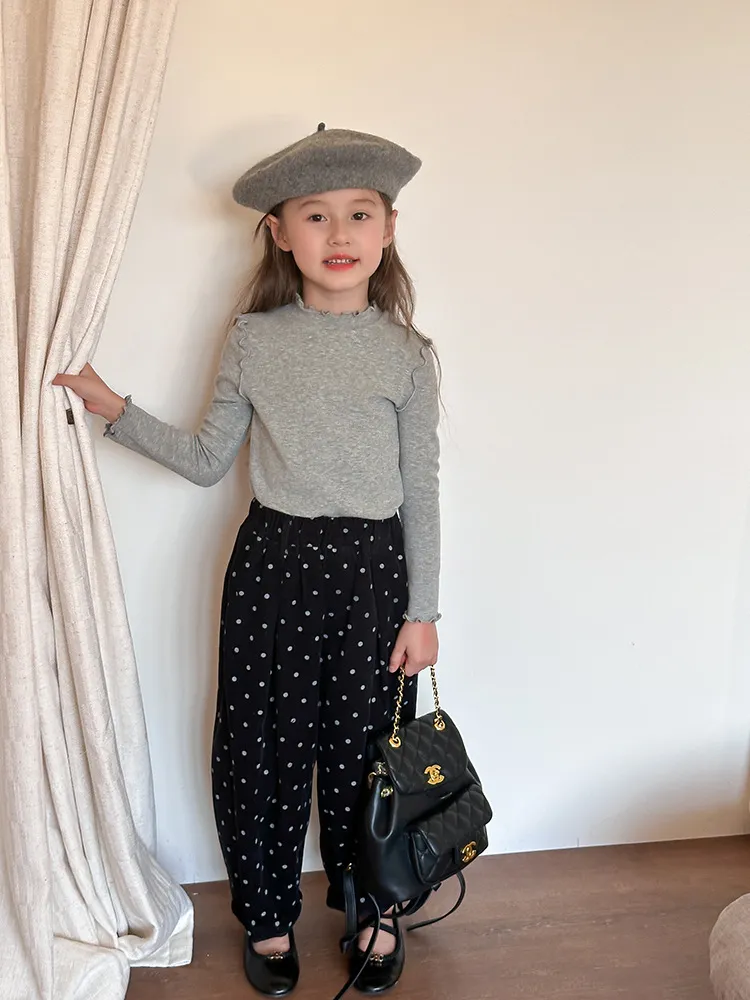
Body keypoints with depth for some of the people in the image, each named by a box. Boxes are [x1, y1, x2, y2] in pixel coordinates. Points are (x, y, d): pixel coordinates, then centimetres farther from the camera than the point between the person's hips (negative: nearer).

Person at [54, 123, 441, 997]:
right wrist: (116, 413, -2)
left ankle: (370, 908, 38)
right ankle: (269, 916, 36)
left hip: (372, 567, 0)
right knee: (264, 746, 10)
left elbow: (421, 492, 0)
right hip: (271, 563, 1)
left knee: (361, 747, 12)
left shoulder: (406, 353, -2)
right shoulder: (252, 340, 0)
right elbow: (207, 461, 7)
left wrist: (421, 611, -1)